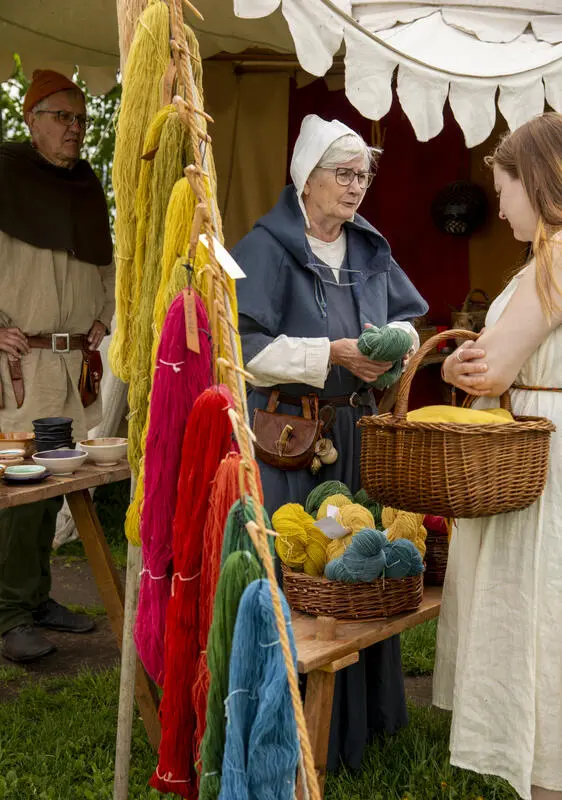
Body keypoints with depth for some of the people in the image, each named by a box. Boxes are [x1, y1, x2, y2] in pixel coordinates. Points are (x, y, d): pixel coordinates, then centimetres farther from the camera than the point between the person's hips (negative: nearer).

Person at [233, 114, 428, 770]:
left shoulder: (370, 249, 11)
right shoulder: (266, 248, -10)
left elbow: (405, 317, 17)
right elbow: (246, 345, -17)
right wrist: (331, 354, -21)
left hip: (355, 429, 7)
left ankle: (359, 710, 30)